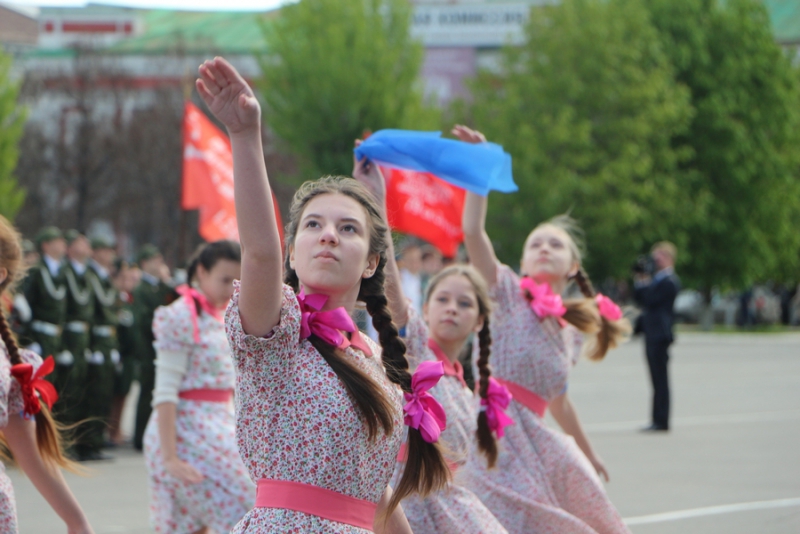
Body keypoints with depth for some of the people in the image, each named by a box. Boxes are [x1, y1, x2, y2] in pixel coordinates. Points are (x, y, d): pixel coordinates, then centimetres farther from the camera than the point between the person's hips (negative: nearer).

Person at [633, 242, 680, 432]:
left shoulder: (668, 282, -12)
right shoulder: (657, 279, 19)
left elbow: (650, 301, -18)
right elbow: (640, 299, 20)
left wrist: (644, 284, -6)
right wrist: (640, 283, 6)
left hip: (660, 335, -10)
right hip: (652, 334, 10)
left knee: (660, 378, -8)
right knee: (657, 379, 10)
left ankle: (661, 421, -7)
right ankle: (657, 419, 13)